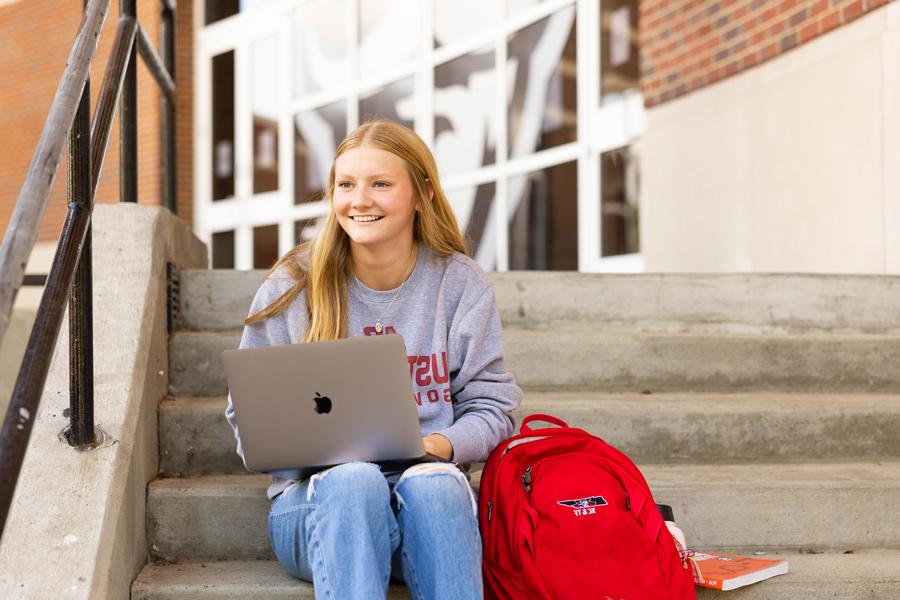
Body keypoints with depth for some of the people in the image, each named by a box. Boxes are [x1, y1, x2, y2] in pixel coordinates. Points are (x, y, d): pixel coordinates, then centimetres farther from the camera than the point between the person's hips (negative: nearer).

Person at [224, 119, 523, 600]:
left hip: (432, 494, 1)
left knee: (433, 482, -35)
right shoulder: (291, 287, 5)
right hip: (315, 498, 0)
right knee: (354, 480, -36)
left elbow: (491, 407, 8)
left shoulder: (461, 284, 7)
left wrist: (436, 447, -14)